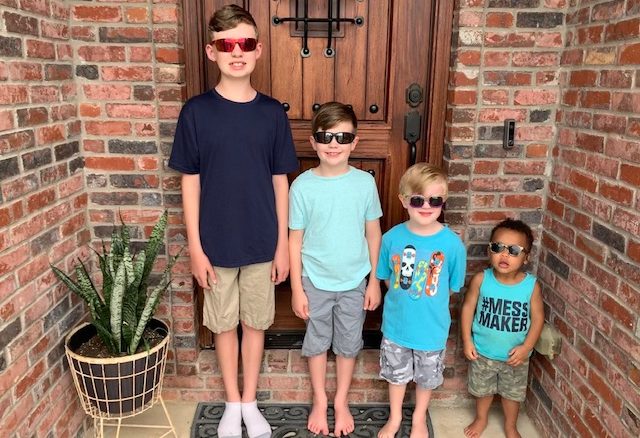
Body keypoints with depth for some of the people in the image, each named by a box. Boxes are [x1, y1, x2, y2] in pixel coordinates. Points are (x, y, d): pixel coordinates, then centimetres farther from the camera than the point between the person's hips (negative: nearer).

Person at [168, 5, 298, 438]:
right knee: (224, 324, 15)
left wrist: (283, 244, 0)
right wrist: (195, 247, -6)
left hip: (261, 244, 1)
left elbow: (280, 182, 0)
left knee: (255, 323, 15)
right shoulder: (196, 112, -7)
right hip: (216, 245, -1)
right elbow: (190, 183, -4)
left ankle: (250, 402, 36)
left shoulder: (272, 113, -3)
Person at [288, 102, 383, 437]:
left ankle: (341, 402, 39)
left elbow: (373, 233, -1)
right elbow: (295, 239, -6)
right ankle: (320, 401, 39)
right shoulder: (303, 186, -12)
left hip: (354, 281, 1)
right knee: (317, 342, 17)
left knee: (348, 344, 16)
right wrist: (296, 288, -5)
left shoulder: (365, 182, -9)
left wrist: (374, 281, 1)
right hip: (315, 281, 0)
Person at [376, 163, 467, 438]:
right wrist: (403, 300, 0)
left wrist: (426, 304, 1)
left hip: (431, 327, -1)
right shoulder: (392, 238, -14)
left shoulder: (452, 243, -18)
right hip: (396, 323, 1)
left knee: (427, 377, 22)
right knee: (396, 373, 21)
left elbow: (453, 286, -4)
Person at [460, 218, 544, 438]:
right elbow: (468, 308, -8)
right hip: (483, 351, 0)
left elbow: (537, 317, -9)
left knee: (513, 393, 22)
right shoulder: (480, 280, -19)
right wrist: (467, 340, -9)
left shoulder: (531, 285, -18)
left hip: (515, 354, 0)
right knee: (482, 389, 23)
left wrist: (526, 347, -15)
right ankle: (481, 419, 51)